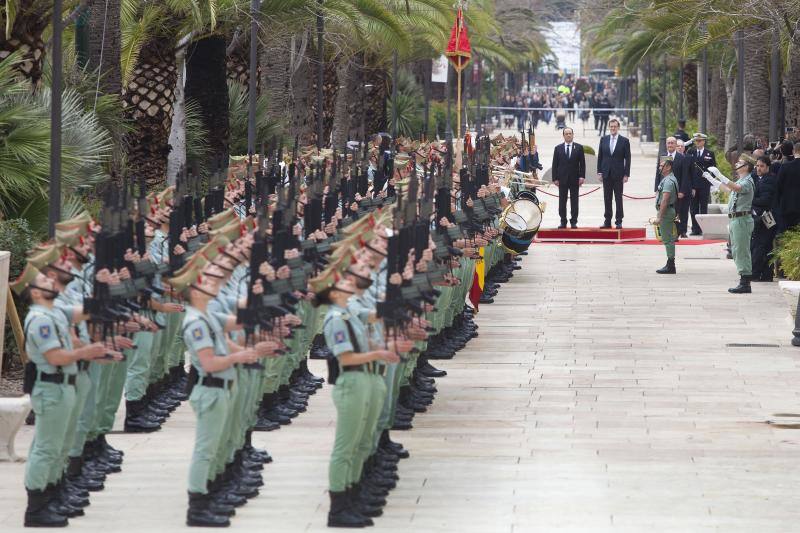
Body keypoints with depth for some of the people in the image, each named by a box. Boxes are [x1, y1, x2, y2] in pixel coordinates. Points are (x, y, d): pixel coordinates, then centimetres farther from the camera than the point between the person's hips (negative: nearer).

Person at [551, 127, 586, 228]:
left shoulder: (579, 148, 5)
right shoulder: (558, 148, 7)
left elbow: (582, 163, 2)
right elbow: (555, 164, 5)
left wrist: (582, 176, -7)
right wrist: (555, 178, -3)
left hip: (574, 178, -1)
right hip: (562, 178, 1)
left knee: (574, 201, 1)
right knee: (562, 201, 1)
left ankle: (574, 221, 5)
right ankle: (563, 222, 6)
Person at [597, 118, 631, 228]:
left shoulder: (624, 141, 0)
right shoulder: (603, 140, 8)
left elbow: (627, 159, -1)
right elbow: (600, 157, 10)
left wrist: (626, 174, -6)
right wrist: (599, 172, 3)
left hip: (618, 174, -3)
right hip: (606, 174, 3)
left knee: (618, 199, 0)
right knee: (607, 199, 5)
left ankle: (619, 222, 4)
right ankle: (607, 221, 9)